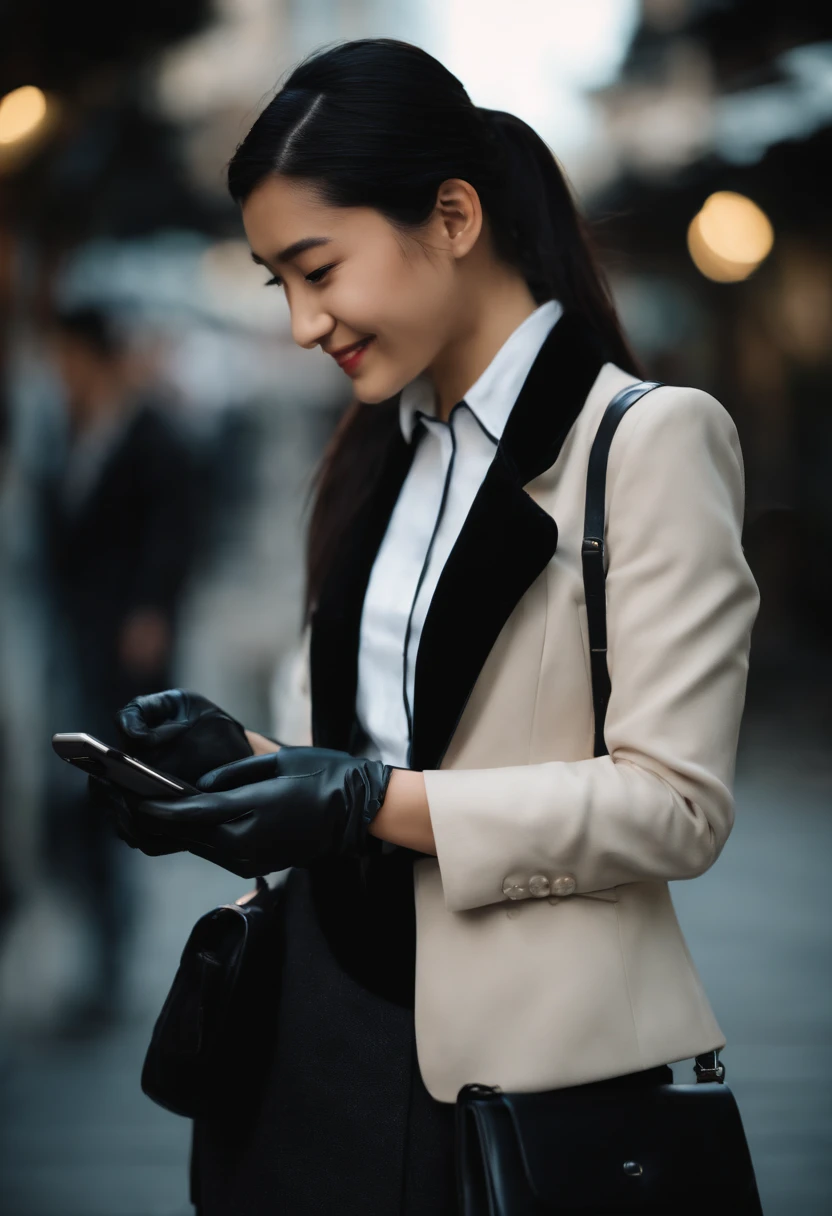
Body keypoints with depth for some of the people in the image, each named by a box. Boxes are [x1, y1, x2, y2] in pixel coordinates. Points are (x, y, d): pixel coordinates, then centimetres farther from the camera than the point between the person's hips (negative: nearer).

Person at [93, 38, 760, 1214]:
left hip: (523, 1064, -6)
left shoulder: (651, 439, -10)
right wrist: (243, 758, -1)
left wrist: (369, 803, -20)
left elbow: (678, 804, -16)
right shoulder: (387, 453, 14)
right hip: (331, 1017, 6)